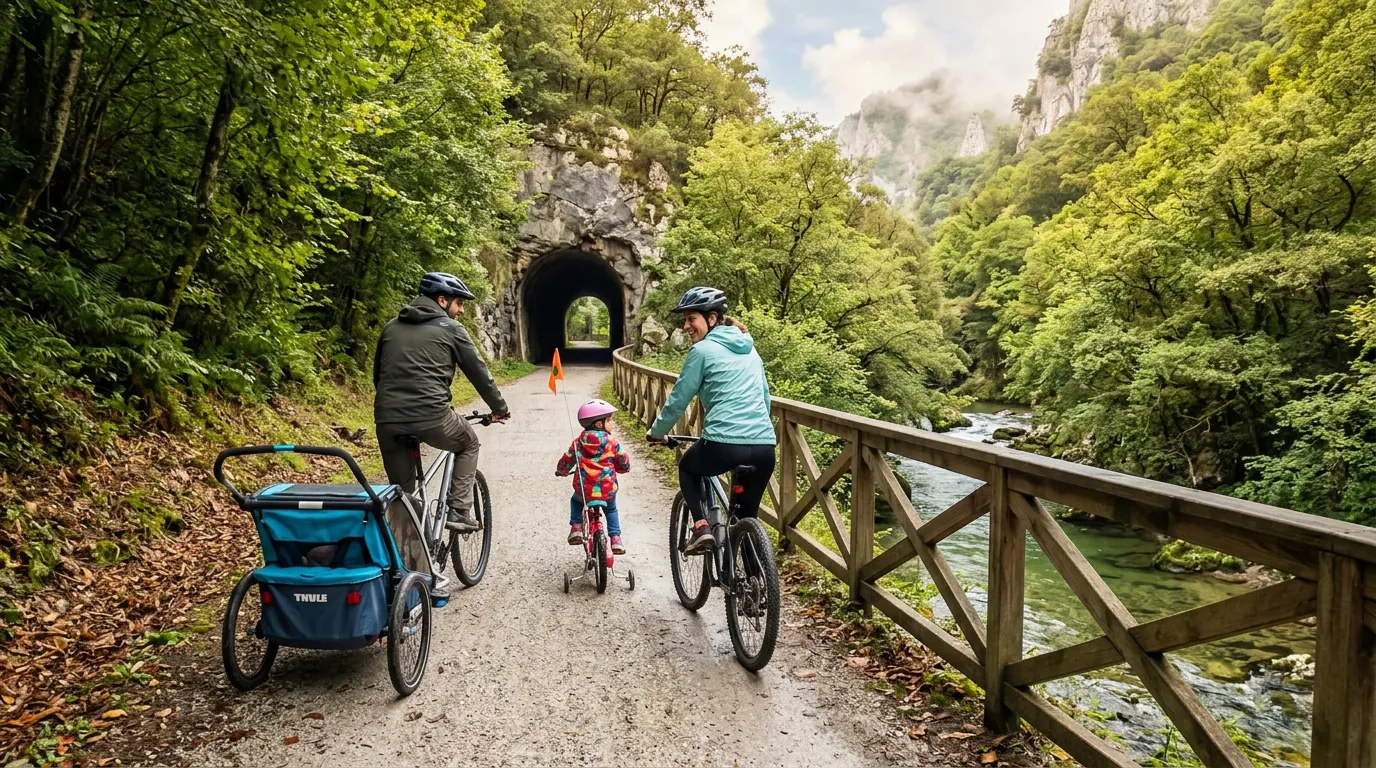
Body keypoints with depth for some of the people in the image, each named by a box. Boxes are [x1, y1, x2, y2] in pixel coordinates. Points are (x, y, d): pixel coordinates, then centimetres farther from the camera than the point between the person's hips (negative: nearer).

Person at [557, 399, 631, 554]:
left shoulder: (579, 442, 1)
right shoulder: (611, 442, -4)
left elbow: (567, 460, 7)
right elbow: (624, 463, 1)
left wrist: (562, 471, 29)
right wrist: (624, 468, 25)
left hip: (583, 489, 1)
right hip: (608, 489, -1)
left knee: (575, 501, 34)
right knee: (611, 510, 29)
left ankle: (576, 527, 17)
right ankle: (615, 538, 18)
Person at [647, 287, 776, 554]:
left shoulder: (703, 350, 1)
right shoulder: (750, 349, 19)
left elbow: (678, 399, 5)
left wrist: (657, 432, 20)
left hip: (725, 445, -5)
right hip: (764, 447, 5)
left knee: (688, 467, 28)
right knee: (747, 517, 21)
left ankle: (701, 527, 9)